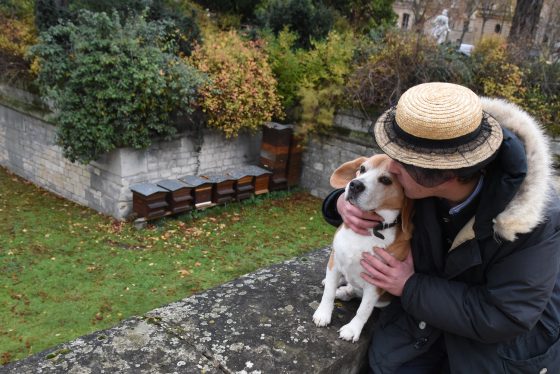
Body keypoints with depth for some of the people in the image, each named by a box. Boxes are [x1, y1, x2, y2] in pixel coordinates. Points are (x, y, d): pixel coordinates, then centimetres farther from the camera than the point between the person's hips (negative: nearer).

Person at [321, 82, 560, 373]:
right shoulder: (422, 180, -22)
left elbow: (502, 318, -31)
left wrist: (411, 288, -27)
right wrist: (343, 202, -25)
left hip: (506, 335, -3)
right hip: (432, 304, 4)